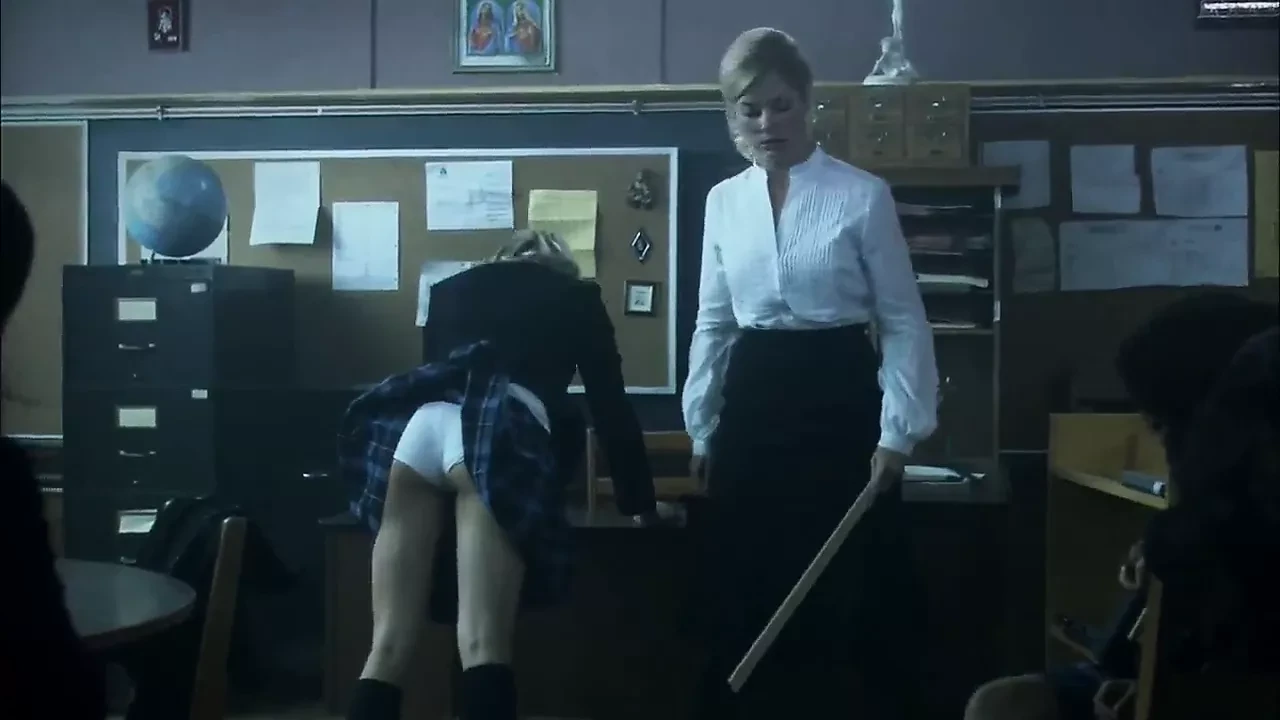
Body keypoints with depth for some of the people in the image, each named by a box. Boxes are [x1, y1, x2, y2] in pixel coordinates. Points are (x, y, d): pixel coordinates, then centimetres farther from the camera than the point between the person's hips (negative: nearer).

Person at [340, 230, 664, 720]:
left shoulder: (453, 288, 36)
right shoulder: (576, 296, 28)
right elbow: (611, 407, 26)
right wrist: (640, 504, 38)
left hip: (417, 421, 4)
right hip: (498, 430, -3)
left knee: (389, 644, 1)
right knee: (483, 647, -11)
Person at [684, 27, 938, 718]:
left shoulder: (863, 195, -5)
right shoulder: (723, 201, 7)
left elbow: (903, 322, -4)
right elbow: (712, 323, 12)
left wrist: (896, 432, -9)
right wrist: (702, 429, 12)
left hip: (840, 398, -3)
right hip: (754, 404, 4)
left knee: (857, 586, 3)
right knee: (743, 589, 11)